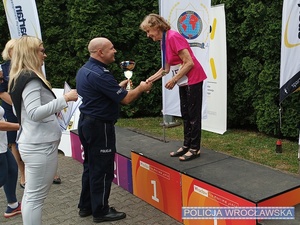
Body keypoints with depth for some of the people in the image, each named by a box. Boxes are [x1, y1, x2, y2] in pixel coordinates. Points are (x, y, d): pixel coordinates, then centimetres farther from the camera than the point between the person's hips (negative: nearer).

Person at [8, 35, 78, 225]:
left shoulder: (23, 77, 15)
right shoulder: (30, 79, -16)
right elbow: (35, 113, -26)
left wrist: (57, 106, 24)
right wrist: (64, 99, -26)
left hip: (35, 143, 10)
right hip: (40, 145, -10)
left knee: (31, 194, 16)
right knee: (36, 196, -3)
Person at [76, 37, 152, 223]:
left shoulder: (84, 69, 9)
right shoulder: (100, 74, -22)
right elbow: (126, 99, -20)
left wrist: (119, 86, 13)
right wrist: (141, 88, -3)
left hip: (87, 122, 10)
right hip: (99, 126, -10)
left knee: (91, 166, 18)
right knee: (102, 169, 1)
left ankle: (86, 206, 28)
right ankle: (100, 211, 14)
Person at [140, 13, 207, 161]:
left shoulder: (173, 37, -21)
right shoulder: (163, 42, 7)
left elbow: (189, 62, -23)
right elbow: (165, 68, 11)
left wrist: (174, 80, -20)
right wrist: (150, 80, 5)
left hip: (193, 79, -9)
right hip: (184, 81, 9)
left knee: (193, 114, -1)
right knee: (185, 114, 14)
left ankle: (195, 148, 9)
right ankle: (187, 145, 24)